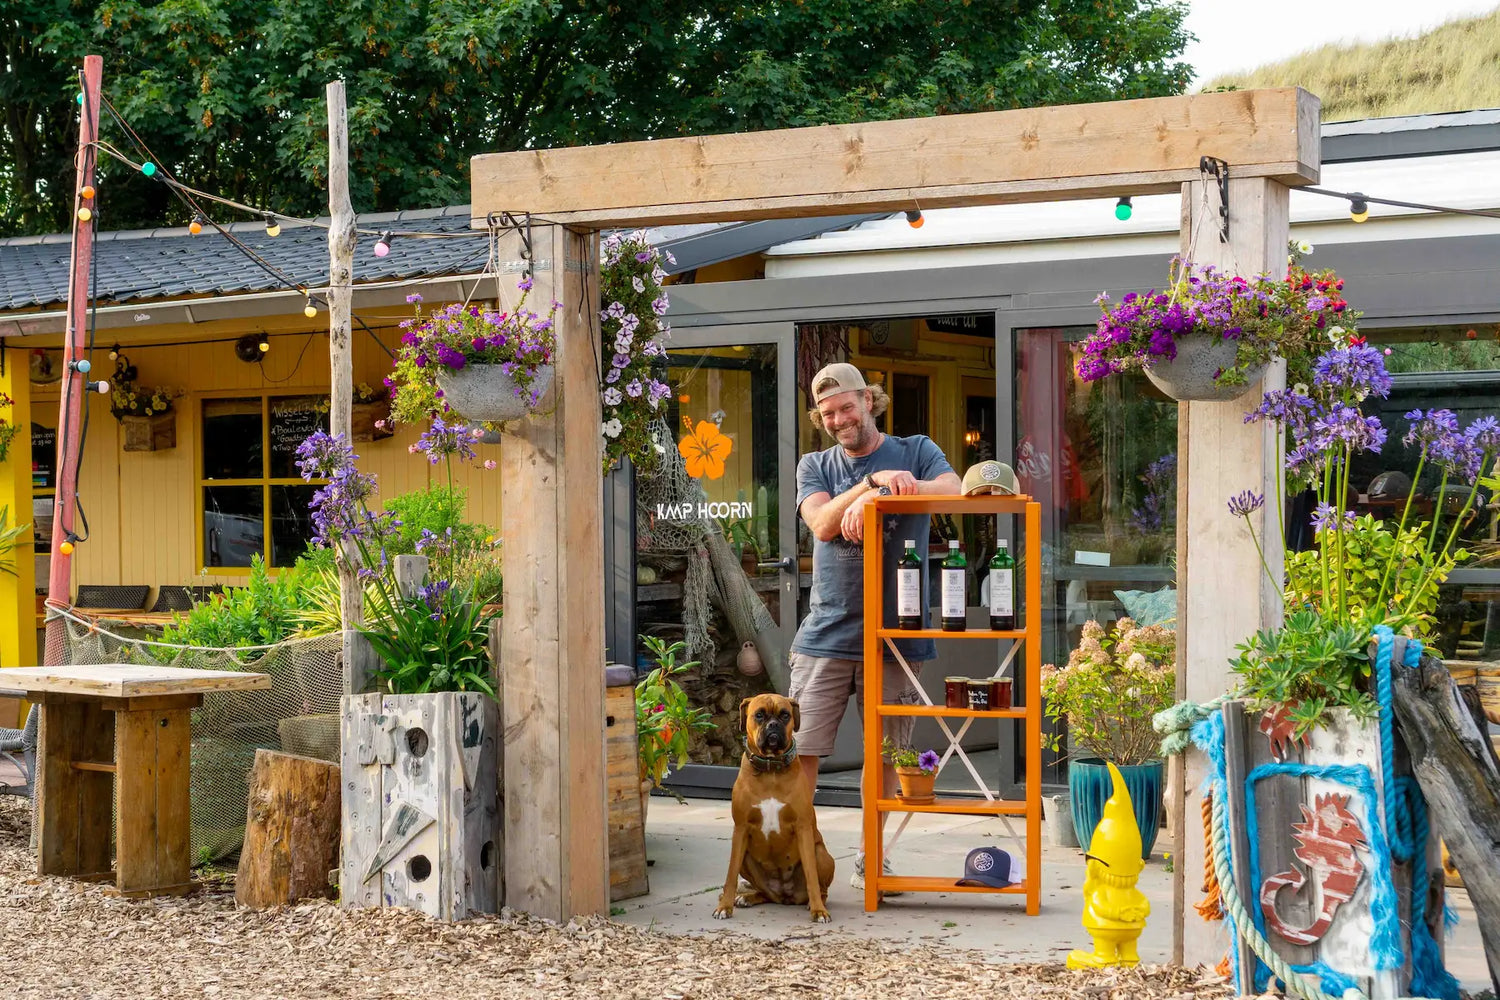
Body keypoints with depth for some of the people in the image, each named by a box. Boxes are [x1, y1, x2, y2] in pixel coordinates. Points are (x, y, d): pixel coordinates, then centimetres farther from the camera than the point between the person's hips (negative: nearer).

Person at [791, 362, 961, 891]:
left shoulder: (915, 451, 7)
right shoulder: (815, 466, 11)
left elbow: (954, 490, -15)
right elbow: (822, 524, -9)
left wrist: (873, 500, -23)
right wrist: (875, 480, -22)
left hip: (895, 631, 0)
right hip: (827, 631, 0)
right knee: (801, 748, -5)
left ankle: (870, 857, 19)